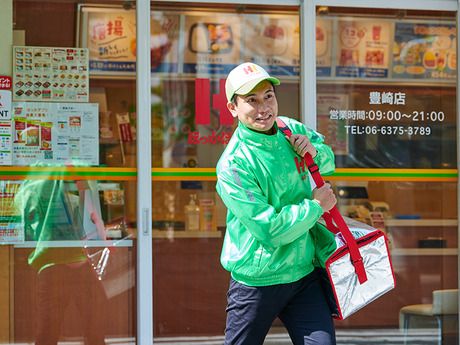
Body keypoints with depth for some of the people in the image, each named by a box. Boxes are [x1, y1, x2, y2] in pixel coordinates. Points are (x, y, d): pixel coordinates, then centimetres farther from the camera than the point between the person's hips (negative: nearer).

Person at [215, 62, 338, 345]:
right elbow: (271, 229, -24)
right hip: (257, 283, -5)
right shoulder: (233, 165, -20)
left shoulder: (290, 130, 1)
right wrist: (316, 205, -11)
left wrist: (314, 151, -2)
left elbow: (328, 160, 21)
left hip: (305, 273, 5)